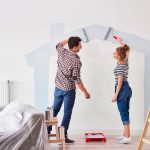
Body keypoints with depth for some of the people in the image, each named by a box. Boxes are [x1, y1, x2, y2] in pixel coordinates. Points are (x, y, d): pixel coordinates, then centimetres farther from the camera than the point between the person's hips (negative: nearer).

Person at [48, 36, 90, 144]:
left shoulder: (62, 52, -3)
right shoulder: (76, 60, -20)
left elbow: (59, 44, 23)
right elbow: (76, 79, -19)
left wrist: (69, 39, 25)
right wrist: (85, 92, -11)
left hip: (58, 87, 6)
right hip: (69, 90, -6)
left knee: (54, 110, 18)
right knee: (67, 113, 4)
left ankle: (47, 131, 25)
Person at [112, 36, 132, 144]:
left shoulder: (119, 66, -13)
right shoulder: (125, 61, 9)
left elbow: (120, 81, -17)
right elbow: (127, 50, 29)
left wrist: (116, 94, -17)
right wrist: (120, 41, 31)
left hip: (122, 89, -9)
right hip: (128, 88, 9)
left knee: (123, 113, -7)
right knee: (125, 112, 12)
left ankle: (127, 137, -5)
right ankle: (125, 134, 18)